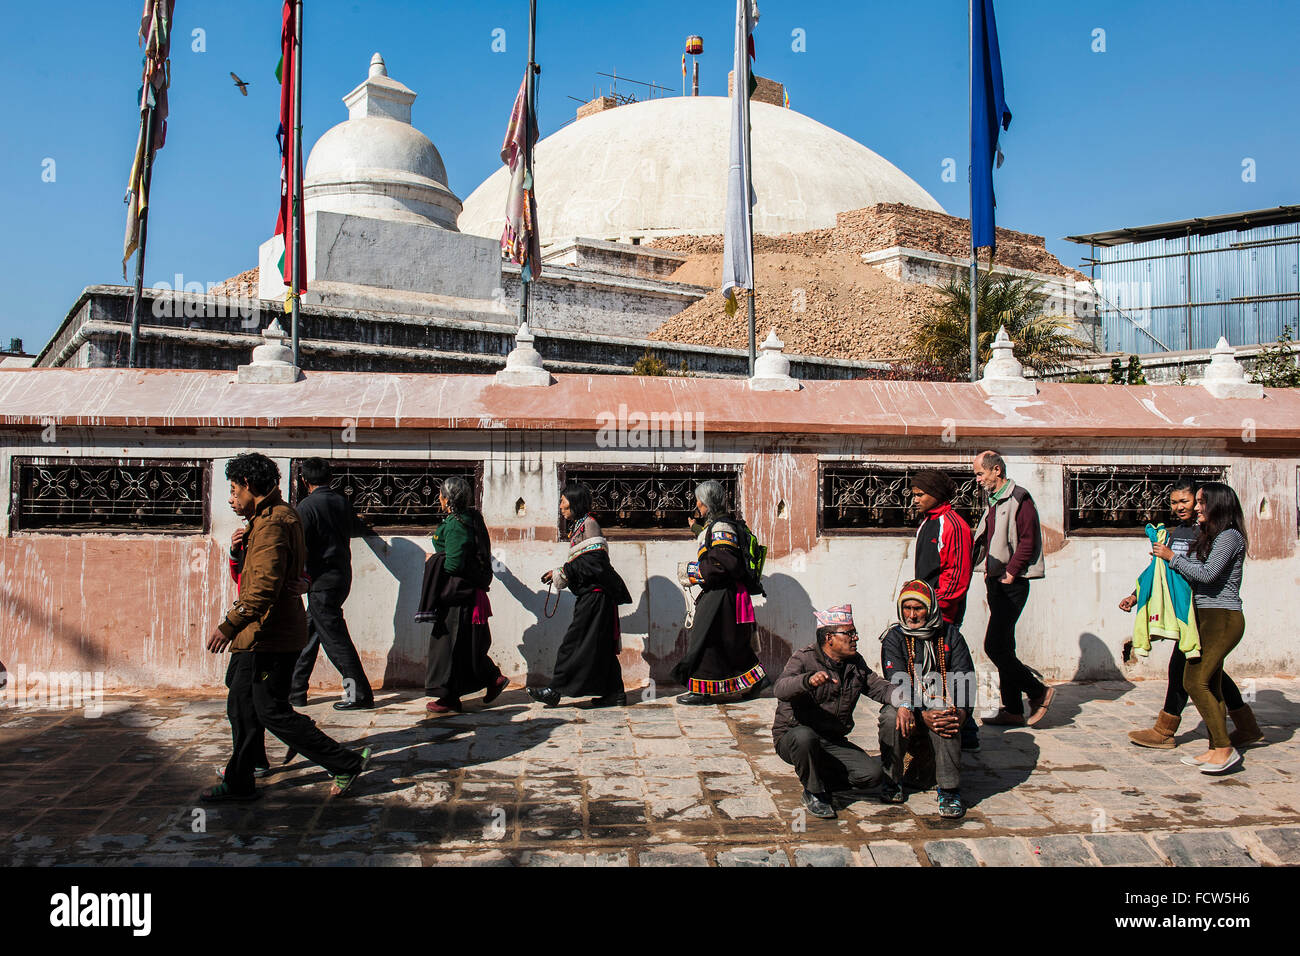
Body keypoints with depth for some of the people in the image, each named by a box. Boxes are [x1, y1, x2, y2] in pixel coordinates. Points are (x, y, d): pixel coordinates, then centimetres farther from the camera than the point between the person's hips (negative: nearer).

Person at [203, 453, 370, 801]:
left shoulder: (271, 523, -18)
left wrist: (230, 625, -26)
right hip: (261, 634, 11)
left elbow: (266, 585, -27)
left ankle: (347, 763, 1)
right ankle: (239, 782, 27)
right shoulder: (278, 516, 16)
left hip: (270, 636, -11)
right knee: (241, 704, 16)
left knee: (272, 710, -5)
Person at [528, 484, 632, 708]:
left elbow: (593, 562, -21)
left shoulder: (588, 524, -11)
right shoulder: (578, 525, 18)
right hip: (591, 594, 10)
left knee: (574, 642, -6)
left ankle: (556, 690, -3)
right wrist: (561, 575, 9)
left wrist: (562, 573, -16)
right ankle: (615, 693, 14)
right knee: (602, 645, 10)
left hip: (594, 595, -10)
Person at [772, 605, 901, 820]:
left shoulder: (855, 663, 9)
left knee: (872, 773, -17)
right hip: (792, 736, -5)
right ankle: (813, 792, -12)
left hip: (833, 743, 5)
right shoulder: (803, 659, -13)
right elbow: (782, 689, -30)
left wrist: (905, 697, -12)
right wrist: (808, 681, -51)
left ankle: (821, 779, 8)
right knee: (805, 736, -40)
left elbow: (878, 687, 11)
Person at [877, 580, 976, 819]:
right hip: (909, 705, 0)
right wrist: (923, 716, -29)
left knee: (946, 720, -34)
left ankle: (950, 790, -22)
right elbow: (898, 683, -14)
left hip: (941, 703, 0)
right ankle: (891, 780, -9)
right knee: (892, 718, -33)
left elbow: (965, 679, -4)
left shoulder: (950, 635, 4)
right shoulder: (894, 638, -2)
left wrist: (961, 712, -25)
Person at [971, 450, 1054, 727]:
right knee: (1003, 647, 10)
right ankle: (1013, 710, 16)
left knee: (994, 646, -12)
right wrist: (987, 568, 10)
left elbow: (1028, 541, -17)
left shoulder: (1019, 499, -10)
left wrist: (1010, 573, -17)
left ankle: (1039, 692, 3)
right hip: (995, 582, 10)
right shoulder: (993, 501, 18)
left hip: (1012, 585, -10)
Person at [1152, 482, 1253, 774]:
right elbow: (1194, 572, 18)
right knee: (1211, 688, 9)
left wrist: (1172, 556, -12)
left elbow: (1207, 574, -20)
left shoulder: (1229, 537, -11)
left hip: (1223, 619, -9)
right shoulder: (1209, 537, 17)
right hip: (1206, 619, 9)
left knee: (1196, 681, -14)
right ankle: (1216, 750, 13)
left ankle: (1225, 749, -9)